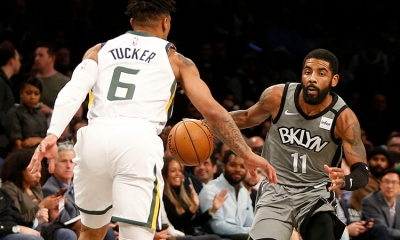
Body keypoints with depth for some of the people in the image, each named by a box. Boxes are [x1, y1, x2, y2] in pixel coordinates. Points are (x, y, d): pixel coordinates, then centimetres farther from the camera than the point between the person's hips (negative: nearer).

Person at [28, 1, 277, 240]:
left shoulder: (100, 51, 25)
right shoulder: (175, 60, 19)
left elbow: (73, 91, 6)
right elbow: (212, 111, 13)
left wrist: (52, 135, -6)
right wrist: (247, 155, 18)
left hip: (95, 137, 3)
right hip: (138, 140, -3)